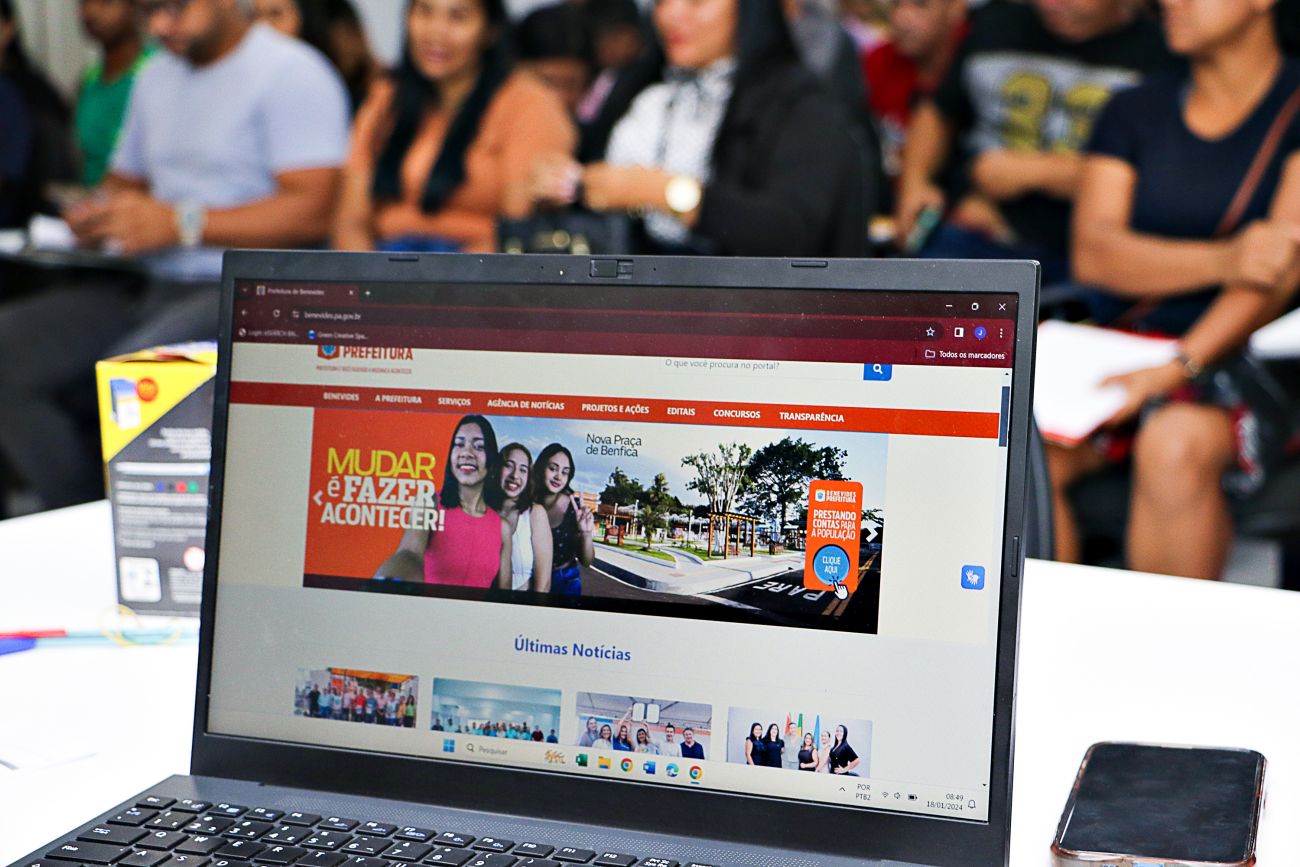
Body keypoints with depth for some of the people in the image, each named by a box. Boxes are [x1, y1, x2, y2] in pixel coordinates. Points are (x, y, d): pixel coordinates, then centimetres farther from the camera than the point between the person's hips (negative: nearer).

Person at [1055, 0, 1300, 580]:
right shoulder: (1135, 111, 13)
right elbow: (1092, 253, -1)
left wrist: (1177, 367, -24)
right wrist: (1223, 259, -19)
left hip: (1240, 354, -3)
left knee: (1175, 445, -35)